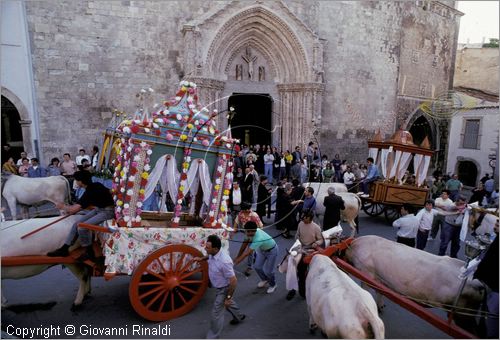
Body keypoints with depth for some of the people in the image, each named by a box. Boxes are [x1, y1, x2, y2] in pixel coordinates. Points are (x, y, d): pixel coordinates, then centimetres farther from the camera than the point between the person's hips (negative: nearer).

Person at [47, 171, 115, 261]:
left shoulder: (91, 191, -23)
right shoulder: (94, 186, 3)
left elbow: (74, 209, -20)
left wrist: (63, 207, 1)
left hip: (107, 211, -9)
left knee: (82, 227, -21)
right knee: (76, 223, 1)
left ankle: (89, 252, -2)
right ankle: (64, 249, 12)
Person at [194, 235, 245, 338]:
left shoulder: (224, 261, -41)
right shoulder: (214, 253, -16)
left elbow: (233, 281, -32)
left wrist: (228, 297, -23)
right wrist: (202, 259, -3)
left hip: (224, 288, -9)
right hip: (219, 286, 9)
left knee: (216, 313, 4)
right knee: (227, 302, 32)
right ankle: (239, 316, 59)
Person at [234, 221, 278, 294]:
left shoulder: (258, 239, -45)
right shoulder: (250, 233, -24)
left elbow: (246, 253, -45)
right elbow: (246, 242, -5)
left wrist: (235, 262, -42)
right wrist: (238, 256, -3)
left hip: (271, 251, -7)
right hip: (262, 249, 7)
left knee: (268, 271, 0)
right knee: (257, 267, 9)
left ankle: (273, 285, 31)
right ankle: (265, 280, 38)